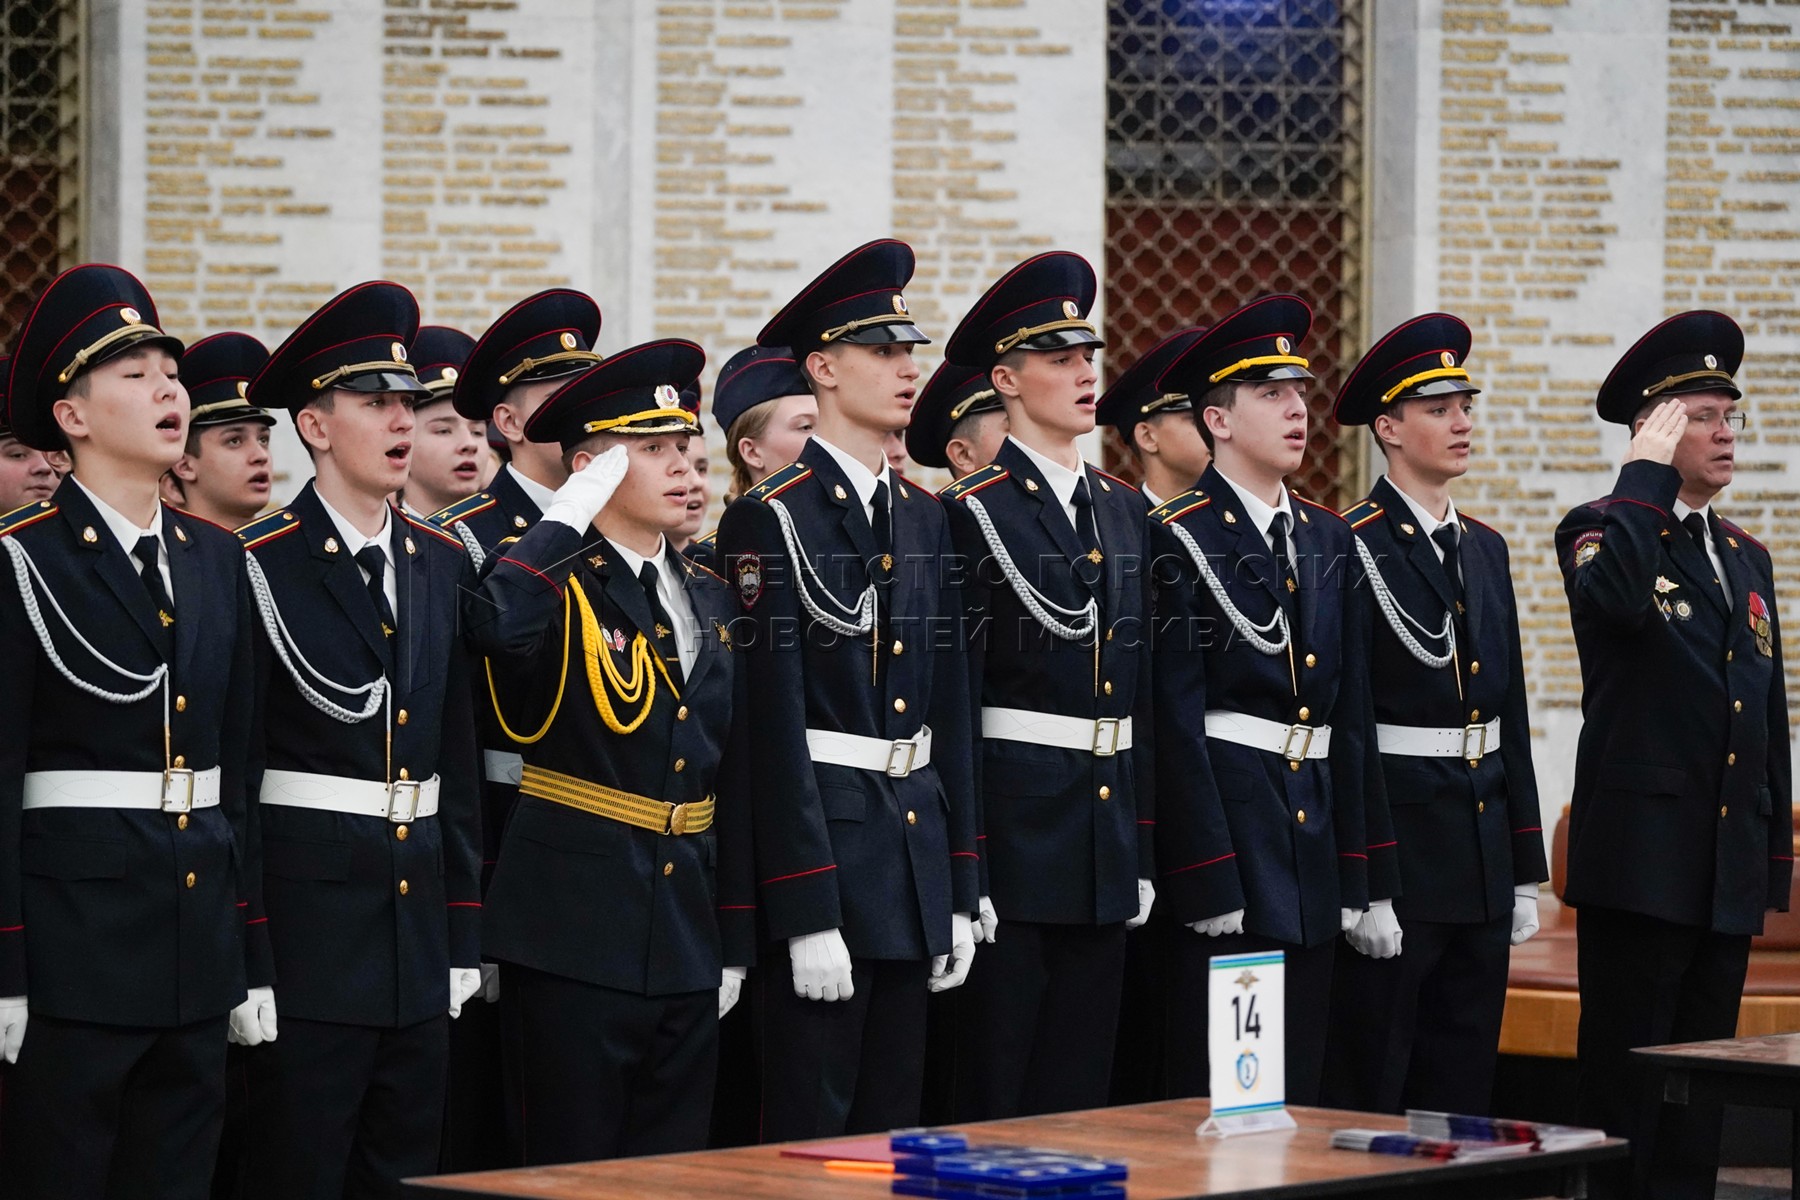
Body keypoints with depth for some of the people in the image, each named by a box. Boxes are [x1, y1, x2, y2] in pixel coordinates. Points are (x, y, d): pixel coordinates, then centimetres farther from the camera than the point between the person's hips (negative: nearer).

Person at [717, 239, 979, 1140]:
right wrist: (807, 914, -18)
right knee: (812, 1135, -2)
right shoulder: (772, 519, -10)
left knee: (893, 1127, 12)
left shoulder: (924, 518, 13)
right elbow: (774, 725, -14)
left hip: (916, 859, 7)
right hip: (820, 849, -7)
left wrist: (959, 894, 11)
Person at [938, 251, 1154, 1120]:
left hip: (1107, 846, 7)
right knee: (995, 1098, -1)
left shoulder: (1125, 512, 13)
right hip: (1013, 828, -6)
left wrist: (1143, 854, 13)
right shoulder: (971, 514, -8)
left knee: (1081, 1092, 10)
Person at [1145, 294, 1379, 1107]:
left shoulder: (1327, 539, 15)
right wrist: (1207, 878, -16)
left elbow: (1351, 711, 16)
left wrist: (1357, 872, 11)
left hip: (1314, 827, 7)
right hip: (1224, 821, -7)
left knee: (1297, 1089, 9)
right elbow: (1176, 719, -11)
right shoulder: (1180, 538, -6)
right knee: (1217, 1091, -4)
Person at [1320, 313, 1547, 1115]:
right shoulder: (1353, 549, -9)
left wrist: (1524, 872, 14)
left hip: (1483, 862, 7)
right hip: (1395, 849, -7)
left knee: (1463, 1090, 11)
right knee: (1370, 1089, -2)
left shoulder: (1485, 549, 15)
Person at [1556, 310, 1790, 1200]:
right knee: (1625, 1084, -4)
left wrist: (1776, 860, 16)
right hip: (1641, 858, -7)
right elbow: (1614, 598, -30)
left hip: (1729, 869, 7)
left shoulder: (1748, 559, 18)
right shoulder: (1603, 530, -3)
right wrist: (1646, 472, -20)